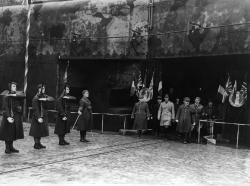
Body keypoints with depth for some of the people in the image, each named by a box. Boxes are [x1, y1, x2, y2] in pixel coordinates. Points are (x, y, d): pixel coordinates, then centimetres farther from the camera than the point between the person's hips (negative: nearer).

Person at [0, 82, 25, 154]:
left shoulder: (16, 95, 9)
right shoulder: (6, 96, -8)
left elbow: (23, 96, -12)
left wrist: (14, 95, -21)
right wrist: (8, 117, -25)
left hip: (16, 116, 6)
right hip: (9, 116, -6)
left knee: (13, 133, 12)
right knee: (8, 133, 0)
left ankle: (11, 147, 21)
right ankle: (7, 148, 10)